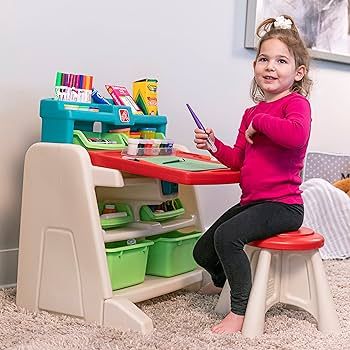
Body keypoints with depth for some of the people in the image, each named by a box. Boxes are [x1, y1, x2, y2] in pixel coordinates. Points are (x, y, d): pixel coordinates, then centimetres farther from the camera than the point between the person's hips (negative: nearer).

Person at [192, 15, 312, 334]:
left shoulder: (296, 103, -11)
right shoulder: (251, 112, 14)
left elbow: (297, 135, -34)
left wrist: (258, 121, -22)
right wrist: (215, 145, 0)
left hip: (283, 205, -8)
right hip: (252, 201, 8)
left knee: (227, 235, -30)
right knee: (203, 252, 12)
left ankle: (240, 311, -14)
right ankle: (222, 281, 48)